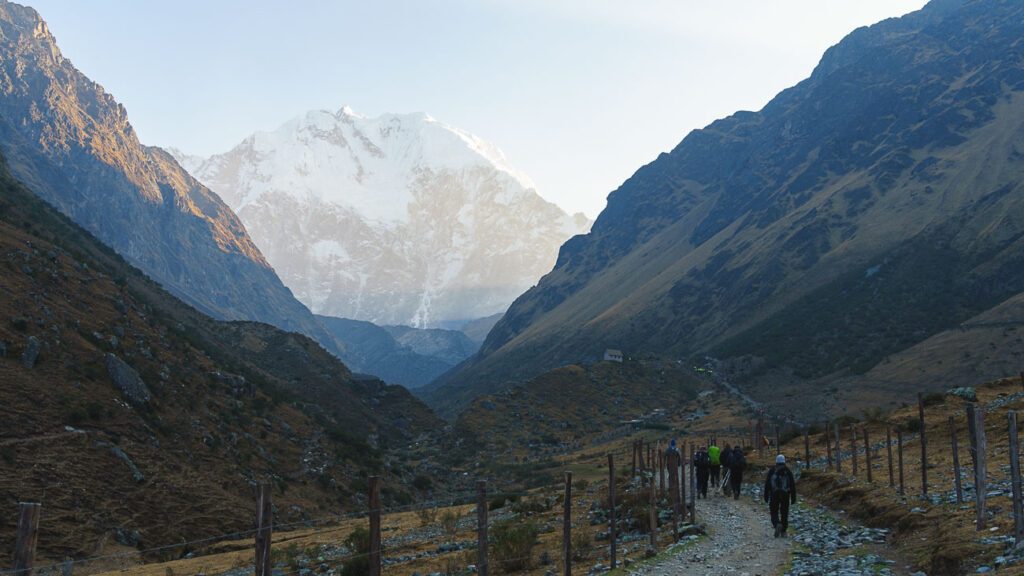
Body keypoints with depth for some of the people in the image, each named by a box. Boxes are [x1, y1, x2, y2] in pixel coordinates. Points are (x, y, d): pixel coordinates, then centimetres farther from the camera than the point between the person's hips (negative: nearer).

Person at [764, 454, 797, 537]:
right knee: (784, 513, 11)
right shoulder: (788, 471, 2)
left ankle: (777, 524, -22)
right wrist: (793, 498, 7)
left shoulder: (772, 471, -1)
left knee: (774, 512, 5)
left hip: (774, 495, -1)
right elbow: (792, 485, 2)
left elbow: (767, 484, -1)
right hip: (785, 495, 1)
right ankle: (783, 531, 12)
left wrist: (766, 496, 5)